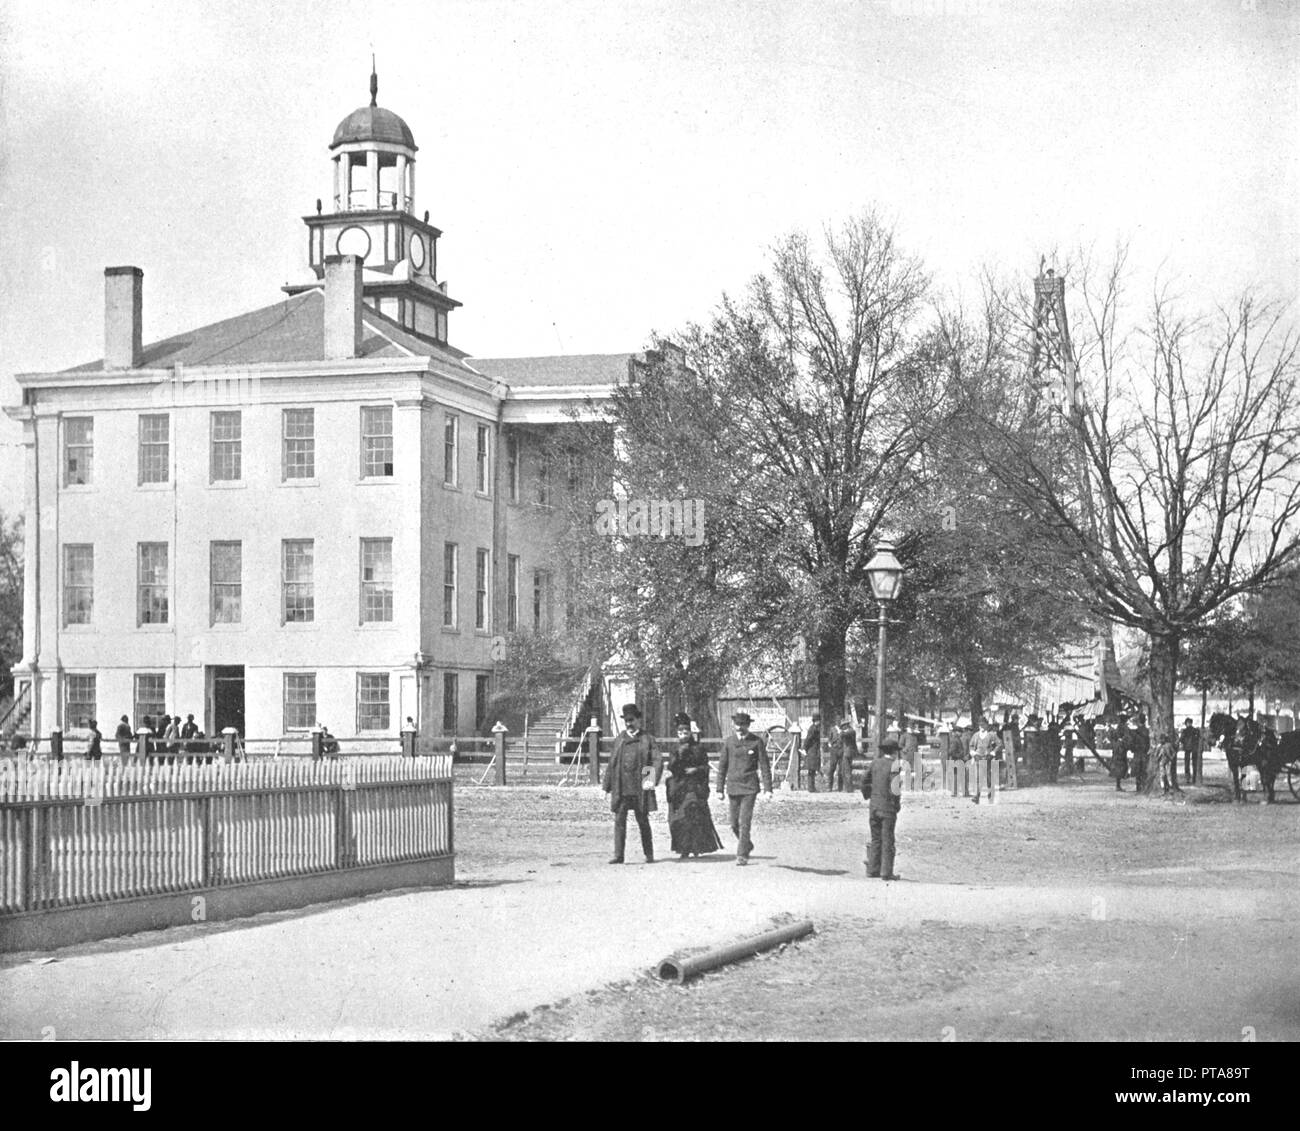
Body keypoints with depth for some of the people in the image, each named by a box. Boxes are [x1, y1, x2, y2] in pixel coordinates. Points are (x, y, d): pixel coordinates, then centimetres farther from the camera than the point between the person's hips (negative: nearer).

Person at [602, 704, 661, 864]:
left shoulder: (647, 740, 3)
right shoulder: (619, 740, 12)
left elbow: (658, 760, -6)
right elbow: (612, 764, 15)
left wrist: (653, 780, -19)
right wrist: (607, 786, 11)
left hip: (640, 789, -2)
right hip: (621, 789, 2)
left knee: (643, 822, 6)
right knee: (619, 821, -5)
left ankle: (649, 854, 15)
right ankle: (618, 855, -4)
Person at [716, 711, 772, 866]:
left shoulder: (756, 741, -2)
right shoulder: (729, 741, 5)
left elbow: (765, 766, -2)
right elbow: (722, 766, 8)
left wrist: (768, 788, -8)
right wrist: (720, 788, 5)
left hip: (749, 787, -3)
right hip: (733, 786, 3)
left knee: (745, 821, -11)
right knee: (734, 824, 9)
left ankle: (742, 855, -6)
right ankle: (747, 845, 34)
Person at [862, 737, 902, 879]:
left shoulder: (875, 763, 4)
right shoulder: (894, 765, -12)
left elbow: (865, 782, 10)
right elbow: (894, 788, -16)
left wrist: (868, 796, 24)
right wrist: (897, 804, -3)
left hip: (874, 806, 5)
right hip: (888, 807, -5)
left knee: (876, 839, 13)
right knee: (887, 840, 1)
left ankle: (873, 870, 13)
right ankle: (886, 872, 0)